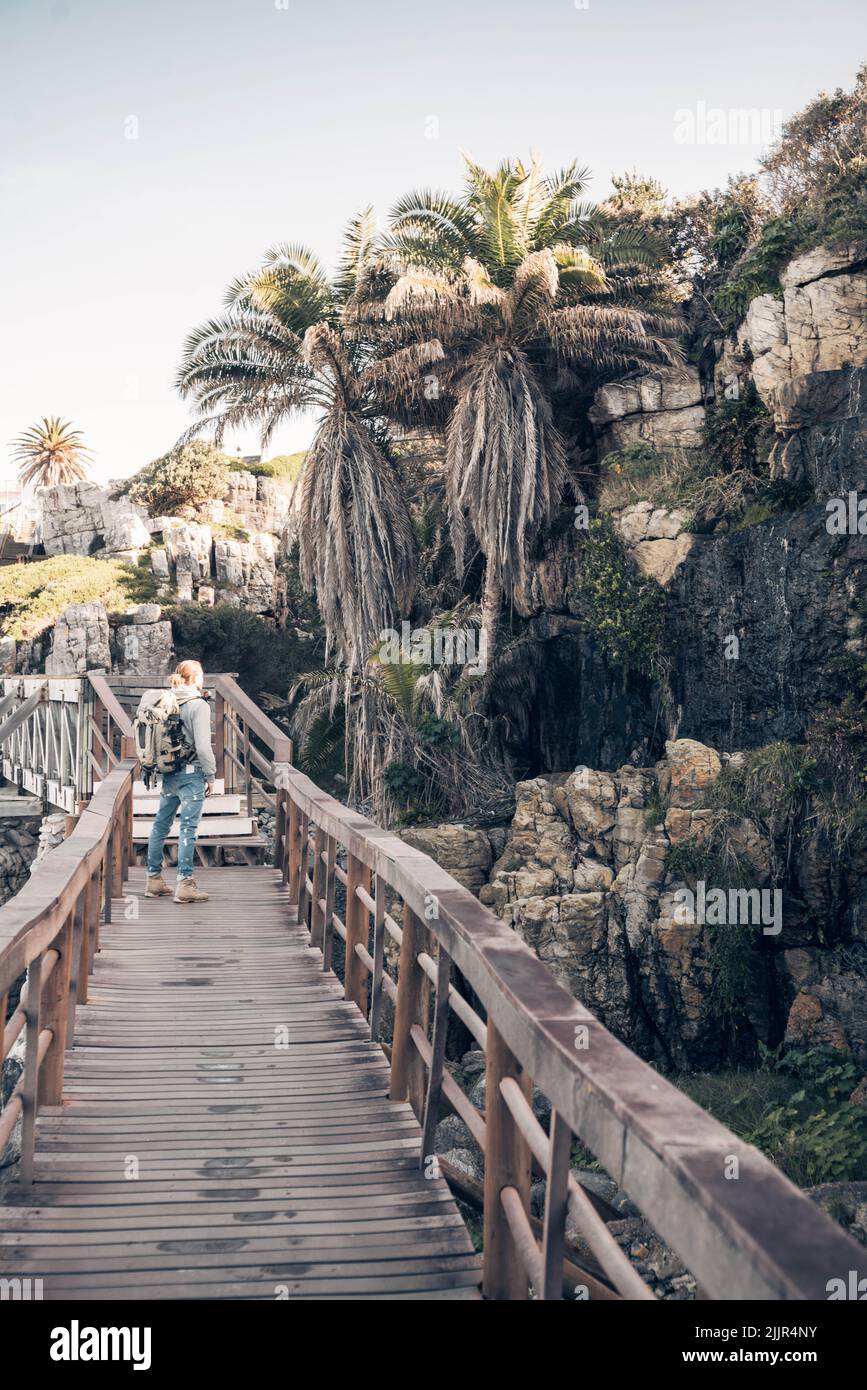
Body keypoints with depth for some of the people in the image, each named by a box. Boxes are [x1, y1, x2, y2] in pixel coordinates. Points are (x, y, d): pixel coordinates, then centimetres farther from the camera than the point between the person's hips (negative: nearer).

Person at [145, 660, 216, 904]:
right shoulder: (198, 705, -13)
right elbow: (203, 746, -17)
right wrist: (210, 776, -7)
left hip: (168, 774, 7)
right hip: (191, 774, -7)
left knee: (160, 826, 14)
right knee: (188, 829, -3)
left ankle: (154, 880, 23)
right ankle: (184, 885, -3)